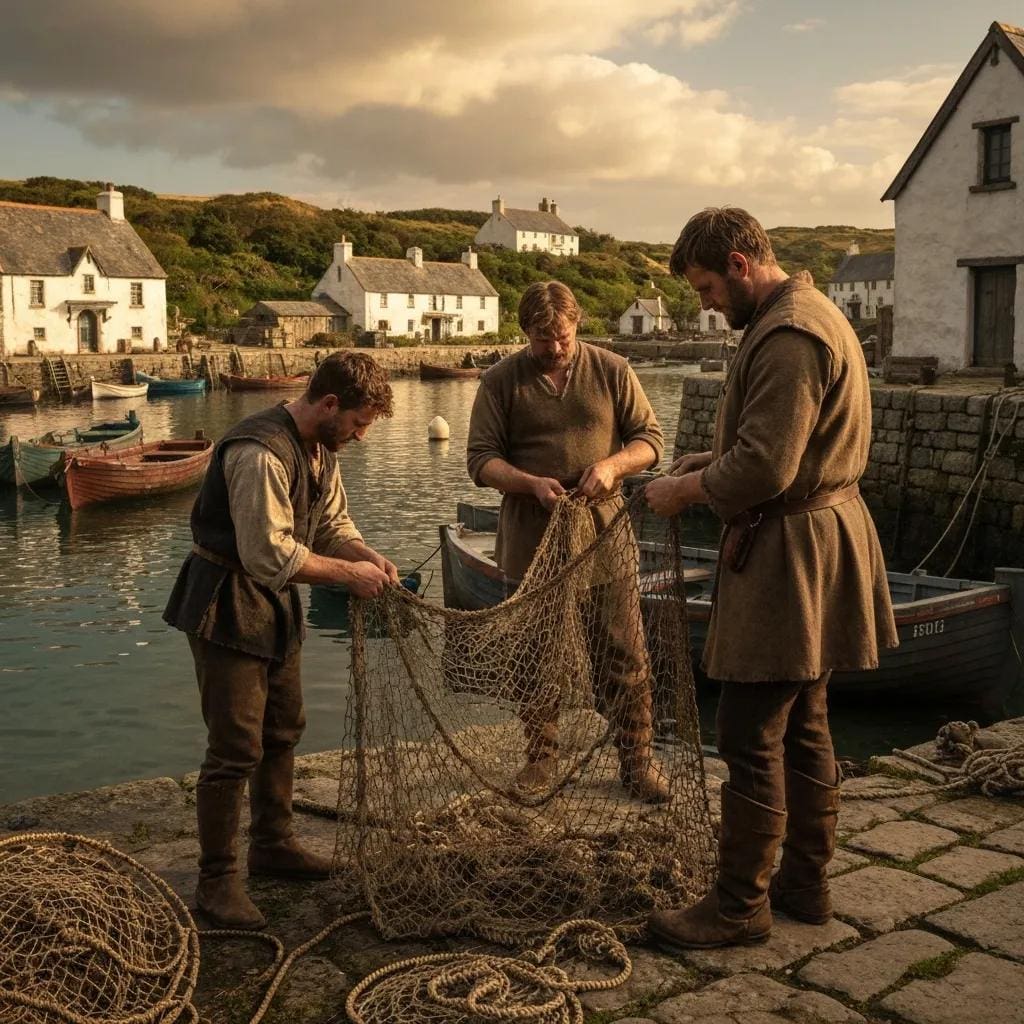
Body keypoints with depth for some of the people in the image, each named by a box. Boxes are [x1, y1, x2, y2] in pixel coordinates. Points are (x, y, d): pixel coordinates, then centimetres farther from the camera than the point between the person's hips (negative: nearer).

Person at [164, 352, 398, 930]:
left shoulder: (321, 449, 6)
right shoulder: (261, 453, -27)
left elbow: (333, 523, 14)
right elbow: (269, 554, -30)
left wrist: (368, 556, -6)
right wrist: (347, 574, -22)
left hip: (276, 603, 10)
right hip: (228, 605, -10)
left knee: (283, 730, 19)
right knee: (236, 748, -6)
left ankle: (273, 844, 36)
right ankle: (217, 881, 7)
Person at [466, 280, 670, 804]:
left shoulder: (612, 371, 4)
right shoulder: (501, 381, 1)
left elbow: (650, 437, 6)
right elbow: (480, 458, -2)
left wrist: (612, 465, -15)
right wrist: (532, 483, -19)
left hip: (604, 535, 0)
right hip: (531, 541, 0)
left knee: (624, 655, 2)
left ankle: (637, 760, 15)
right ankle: (540, 757, 25)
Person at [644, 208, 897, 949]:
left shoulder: (788, 336, -19)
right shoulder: (814, 314, 15)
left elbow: (763, 468, -24)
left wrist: (684, 490, -9)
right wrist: (702, 465, 8)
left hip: (789, 558, -11)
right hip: (817, 551, 11)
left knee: (752, 738, -2)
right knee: (803, 728, 17)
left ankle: (740, 906, 9)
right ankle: (807, 881, 29)